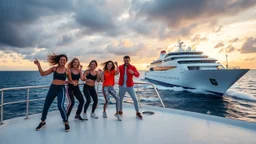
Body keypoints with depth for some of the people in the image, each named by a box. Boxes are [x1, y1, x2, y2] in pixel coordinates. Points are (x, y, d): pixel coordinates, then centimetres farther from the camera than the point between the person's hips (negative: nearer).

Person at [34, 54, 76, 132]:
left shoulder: (67, 71, -1)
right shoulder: (54, 68, 1)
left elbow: (70, 80, 13)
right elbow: (43, 74, 0)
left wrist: (73, 83, -8)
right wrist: (38, 65, -10)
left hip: (61, 89, -3)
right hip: (52, 88, 3)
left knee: (60, 106, -18)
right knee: (46, 105, 12)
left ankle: (66, 123, 3)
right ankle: (43, 122, 37)